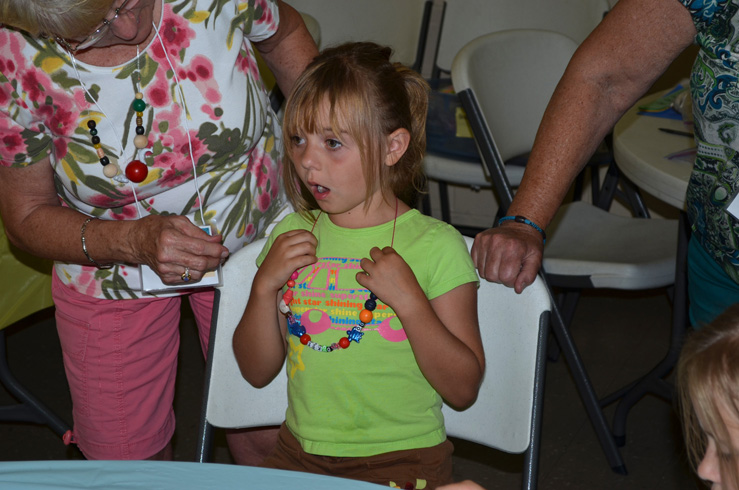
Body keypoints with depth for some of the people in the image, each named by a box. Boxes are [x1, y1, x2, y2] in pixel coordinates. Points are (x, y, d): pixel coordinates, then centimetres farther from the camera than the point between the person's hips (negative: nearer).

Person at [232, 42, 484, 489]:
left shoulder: (436, 246, -6)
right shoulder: (293, 235, 7)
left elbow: (464, 389, -7)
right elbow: (257, 371, 11)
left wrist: (409, 299, -18)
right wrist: (265, 285, -5)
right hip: (301, 454, 4)